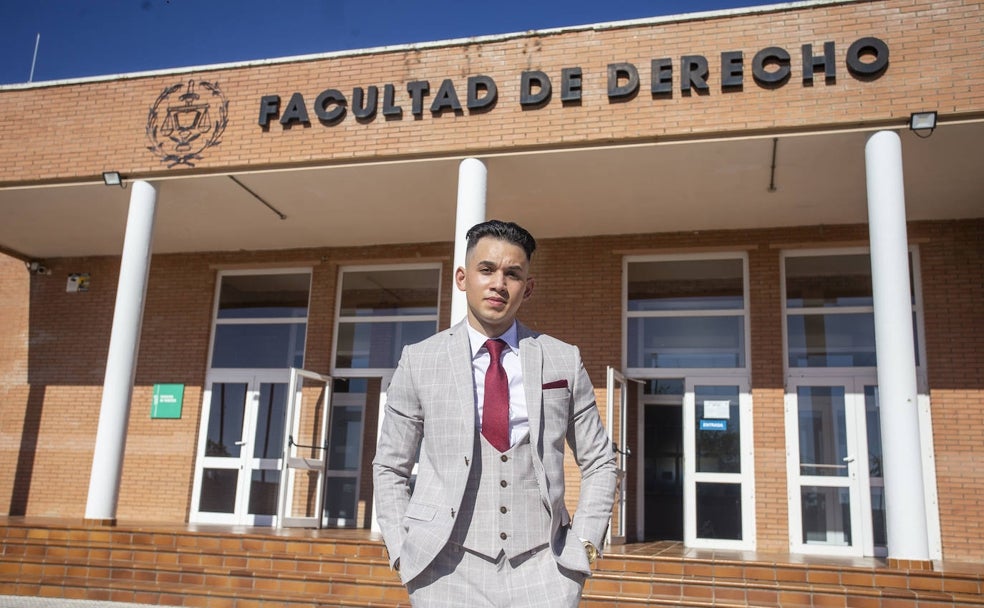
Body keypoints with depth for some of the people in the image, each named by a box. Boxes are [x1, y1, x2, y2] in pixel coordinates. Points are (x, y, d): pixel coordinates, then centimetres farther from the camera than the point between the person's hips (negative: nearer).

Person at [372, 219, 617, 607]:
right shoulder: (419, 361, 1)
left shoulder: (563, 361, 3)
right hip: (448, 569, 0)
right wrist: (402, 551, -1)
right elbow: (389, 468, 8)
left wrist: (583, 544, 1)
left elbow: (598, 462, 11)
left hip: (543, 569, 1)